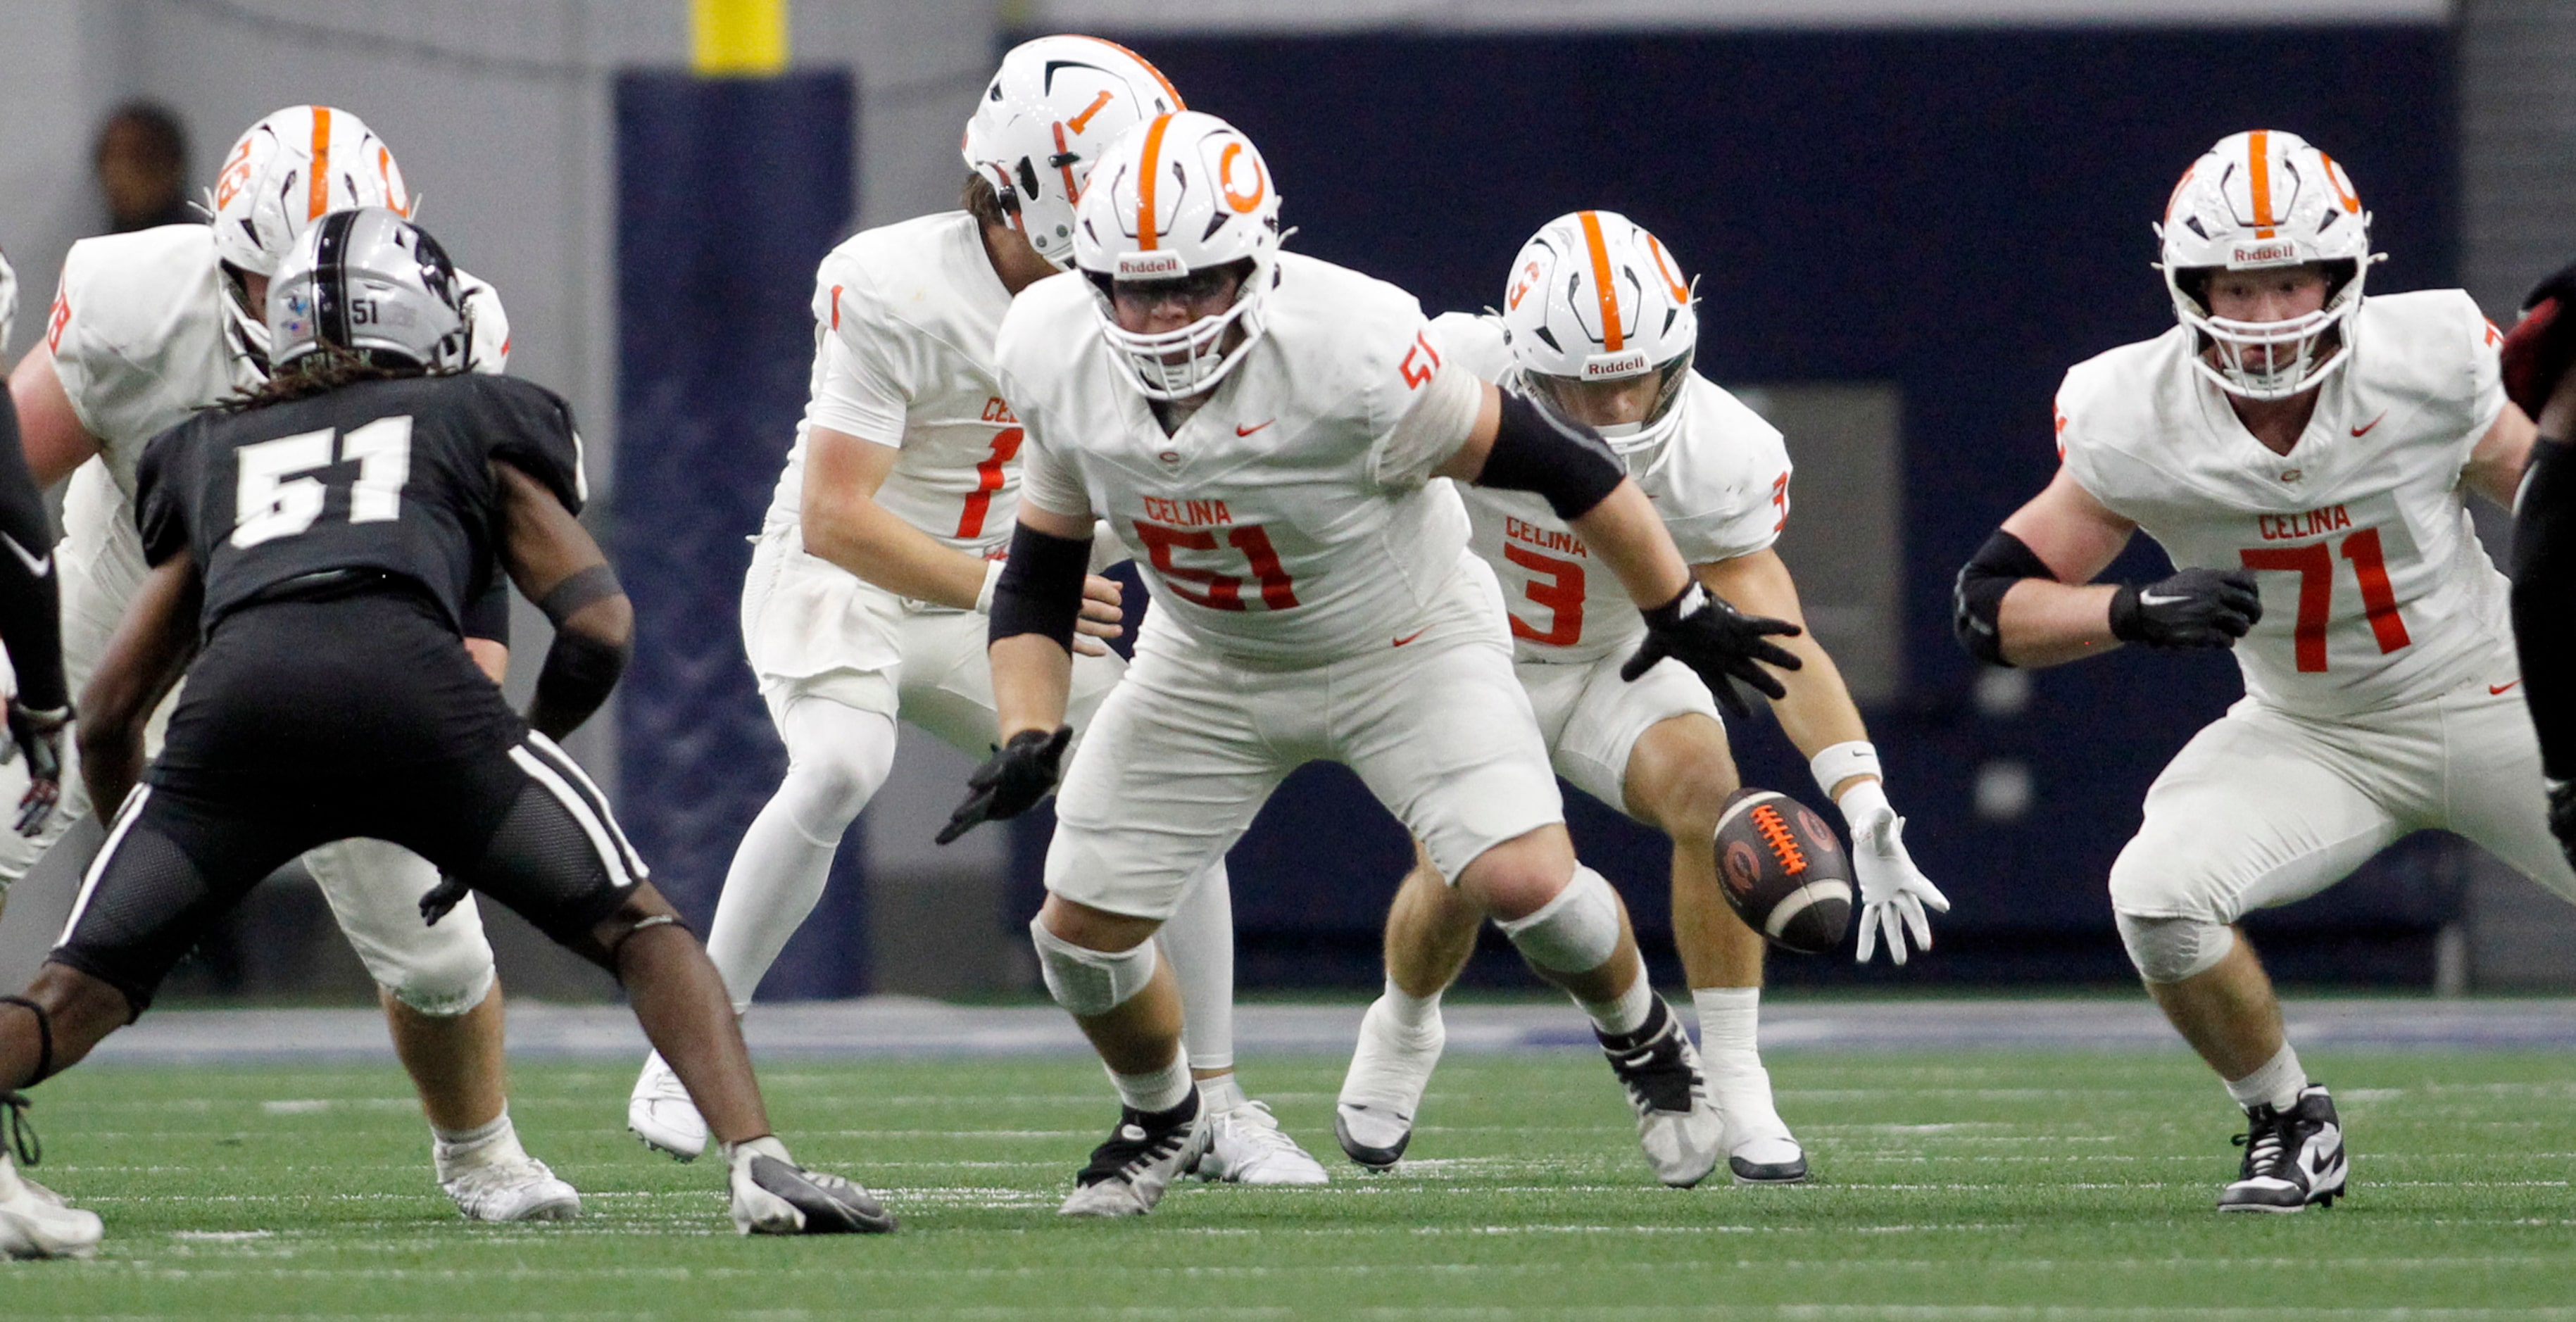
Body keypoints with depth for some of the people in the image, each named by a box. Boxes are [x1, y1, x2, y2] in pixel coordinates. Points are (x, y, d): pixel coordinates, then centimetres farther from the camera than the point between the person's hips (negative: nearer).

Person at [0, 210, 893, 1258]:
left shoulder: (211, 453, 37)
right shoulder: (479, 422, 32)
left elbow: (110, 711, 34)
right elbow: (597, 623, 19)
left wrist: (157, 881, 47)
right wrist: (503, 801, 32)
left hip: (233, 698, 2)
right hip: (405, 676, -2)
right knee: (635, 928, 12)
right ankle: (758, 1162, -8)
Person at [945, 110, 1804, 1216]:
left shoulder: (1350, 352, -35)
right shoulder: (1057, 365, -20)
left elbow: (1548, 460, -22)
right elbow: (1039, 573, -4)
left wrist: (1678, 609, -11)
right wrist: (1028, 738, -17)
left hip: (1405, 646, -4)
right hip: (1210, 665, 4)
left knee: (1525, 882, -21)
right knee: (1079, 928, -2)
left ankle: (1641, 1036, 14)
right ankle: (1161, 1117, 31)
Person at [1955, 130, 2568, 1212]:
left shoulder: (2427, 366, -20)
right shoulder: (2136, 423, -18)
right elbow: (1991, 606, -16)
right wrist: (2139, 612, -31)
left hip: (2489, 704, 0)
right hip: (2311, 738, 0)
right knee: (2158, 894, -25)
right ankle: (2288, 1124, 2)